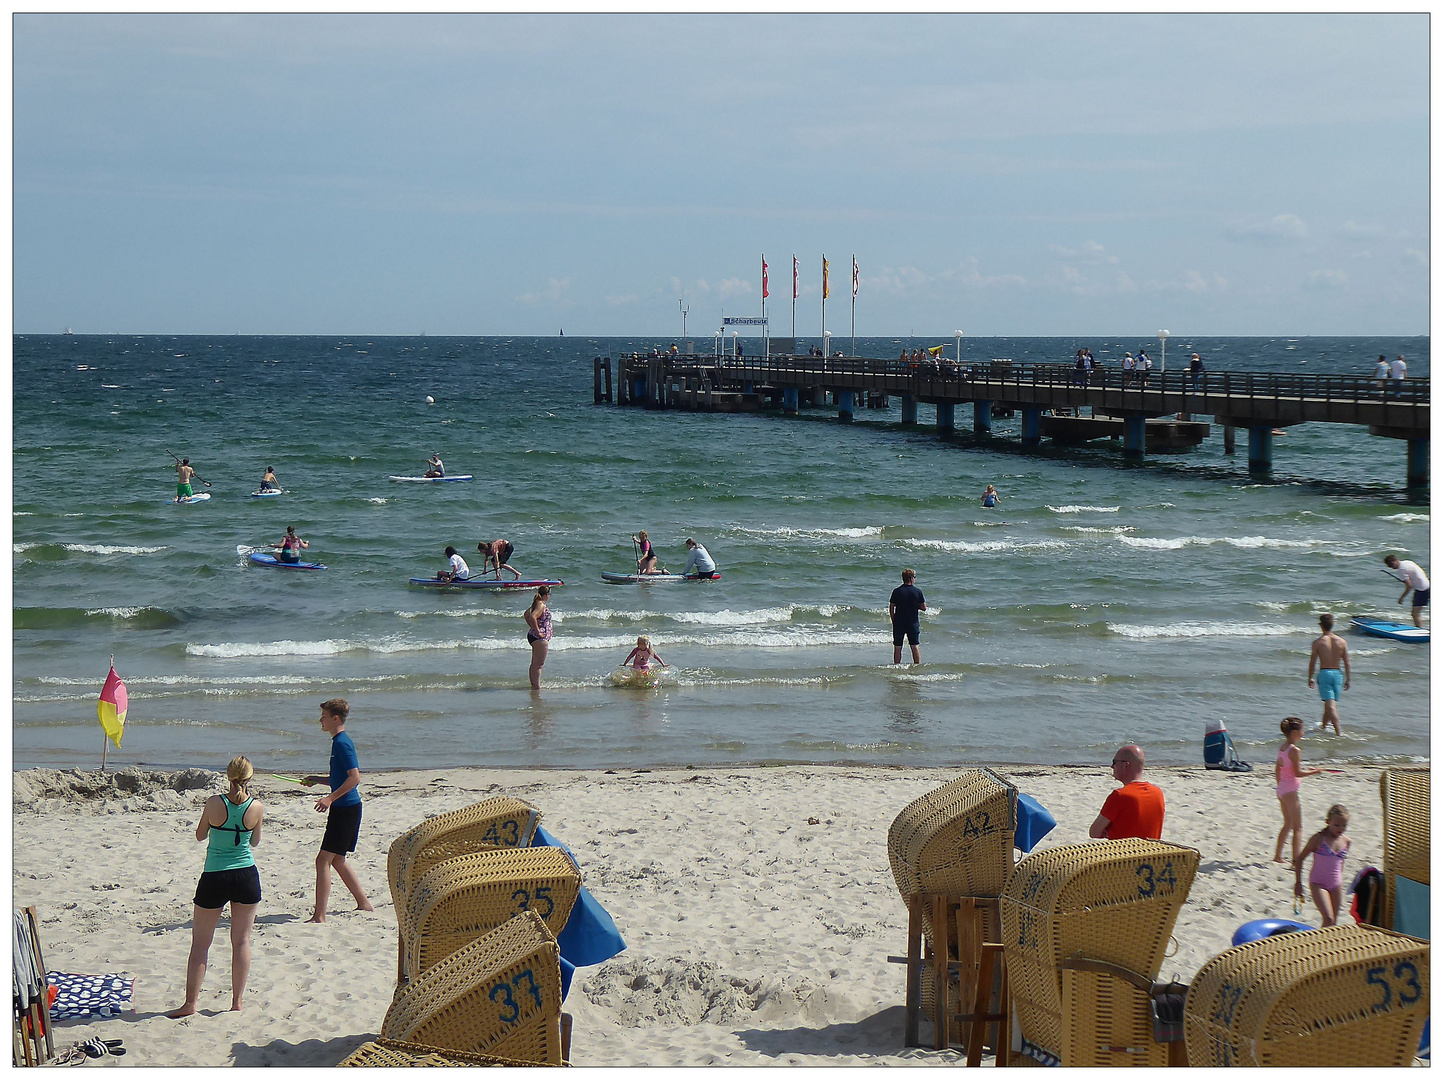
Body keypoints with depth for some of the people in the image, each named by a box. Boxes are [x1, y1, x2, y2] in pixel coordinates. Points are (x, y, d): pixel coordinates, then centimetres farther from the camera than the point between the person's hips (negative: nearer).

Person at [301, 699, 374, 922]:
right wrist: (317, 780, 16)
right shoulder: (339, 741, 16)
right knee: (337, 860, 18)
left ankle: (319, 916, -12)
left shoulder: (342, 743, -15)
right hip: (344, 809, 11)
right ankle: (364, 904, 26)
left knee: (323, 860, -11)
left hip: (346, 809, -11)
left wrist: (330, 798, -26)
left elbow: (354, 778, -23)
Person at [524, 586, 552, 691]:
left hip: (532, 635, 10)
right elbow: (532, 617, -33)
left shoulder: (537, 604, 12)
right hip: (540, 638, -10)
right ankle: (536, 687, -9)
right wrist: (537, 632, -24)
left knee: (535, 664, 17)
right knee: (539, 664, -8)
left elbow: (526, 615, 23)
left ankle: (534, 685, 24)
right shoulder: (541, 605, -18)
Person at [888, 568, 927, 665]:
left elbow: (891, 608, -3)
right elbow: (924, 608, -3)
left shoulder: (896, 591, -5)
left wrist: (893, 621, 8)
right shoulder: (918, 591, -6)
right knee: (914, 646, 7)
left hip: (898, 623, 0)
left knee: (897, 647, 6)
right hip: (913, 623, 0)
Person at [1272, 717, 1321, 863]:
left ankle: (1277, 856, 25)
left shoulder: (1281, 748, 9)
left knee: (1287, 824, 20)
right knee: (1297, 827, -4)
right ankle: (1296, 859, -10)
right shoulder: (1294, 750, -17)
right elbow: (1297, 773, -19)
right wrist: (1313, 772, -8)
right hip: (1291, 791, -9)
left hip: (1281, 789, 9)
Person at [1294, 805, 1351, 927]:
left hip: (1336, 885, 5)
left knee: (1334, 923, 8)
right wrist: (1298, 883, -4)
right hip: (1318, 883, -5)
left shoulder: (1346, 842, 3)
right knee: (1328, 919, -18)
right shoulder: (1319, 839, -10)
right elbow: (1299, 859, -4)